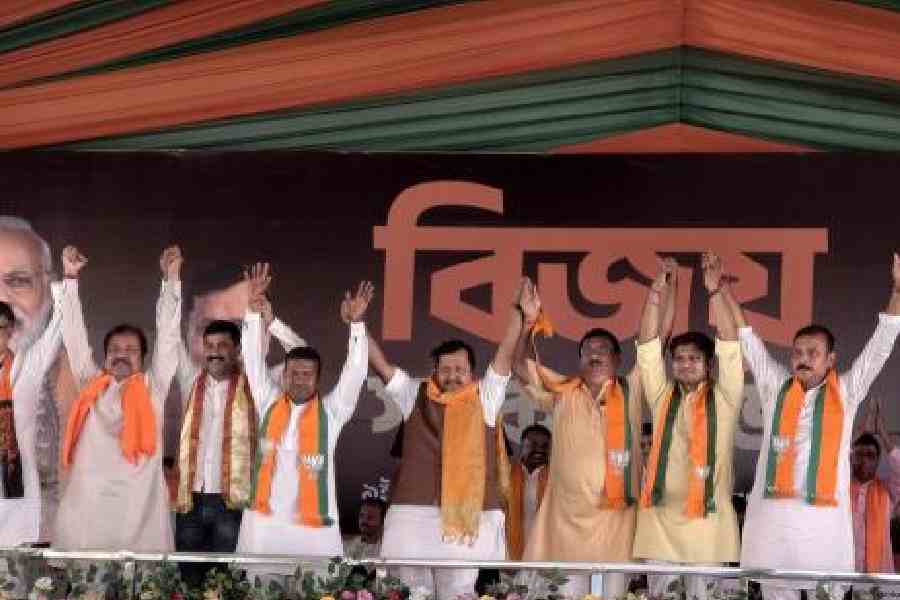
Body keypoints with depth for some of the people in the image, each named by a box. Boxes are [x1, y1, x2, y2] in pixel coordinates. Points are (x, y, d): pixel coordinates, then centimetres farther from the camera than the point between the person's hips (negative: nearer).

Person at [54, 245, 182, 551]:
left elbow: (167, 334, 9)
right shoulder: (90, 384, 16)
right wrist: (71, 278, 14)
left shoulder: (152, 387, 12)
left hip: (140, 513, -1)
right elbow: (74, 336, 16)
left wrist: (171, 279, 5)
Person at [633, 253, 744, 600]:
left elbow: (730, 345, -6)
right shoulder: (662, 397, 11)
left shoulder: (724, 400, 4)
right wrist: (657, 292, -5)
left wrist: (715, 290, -15)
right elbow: (647, 346, 5)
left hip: (707, 517, -2)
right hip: (660, 516, 3)